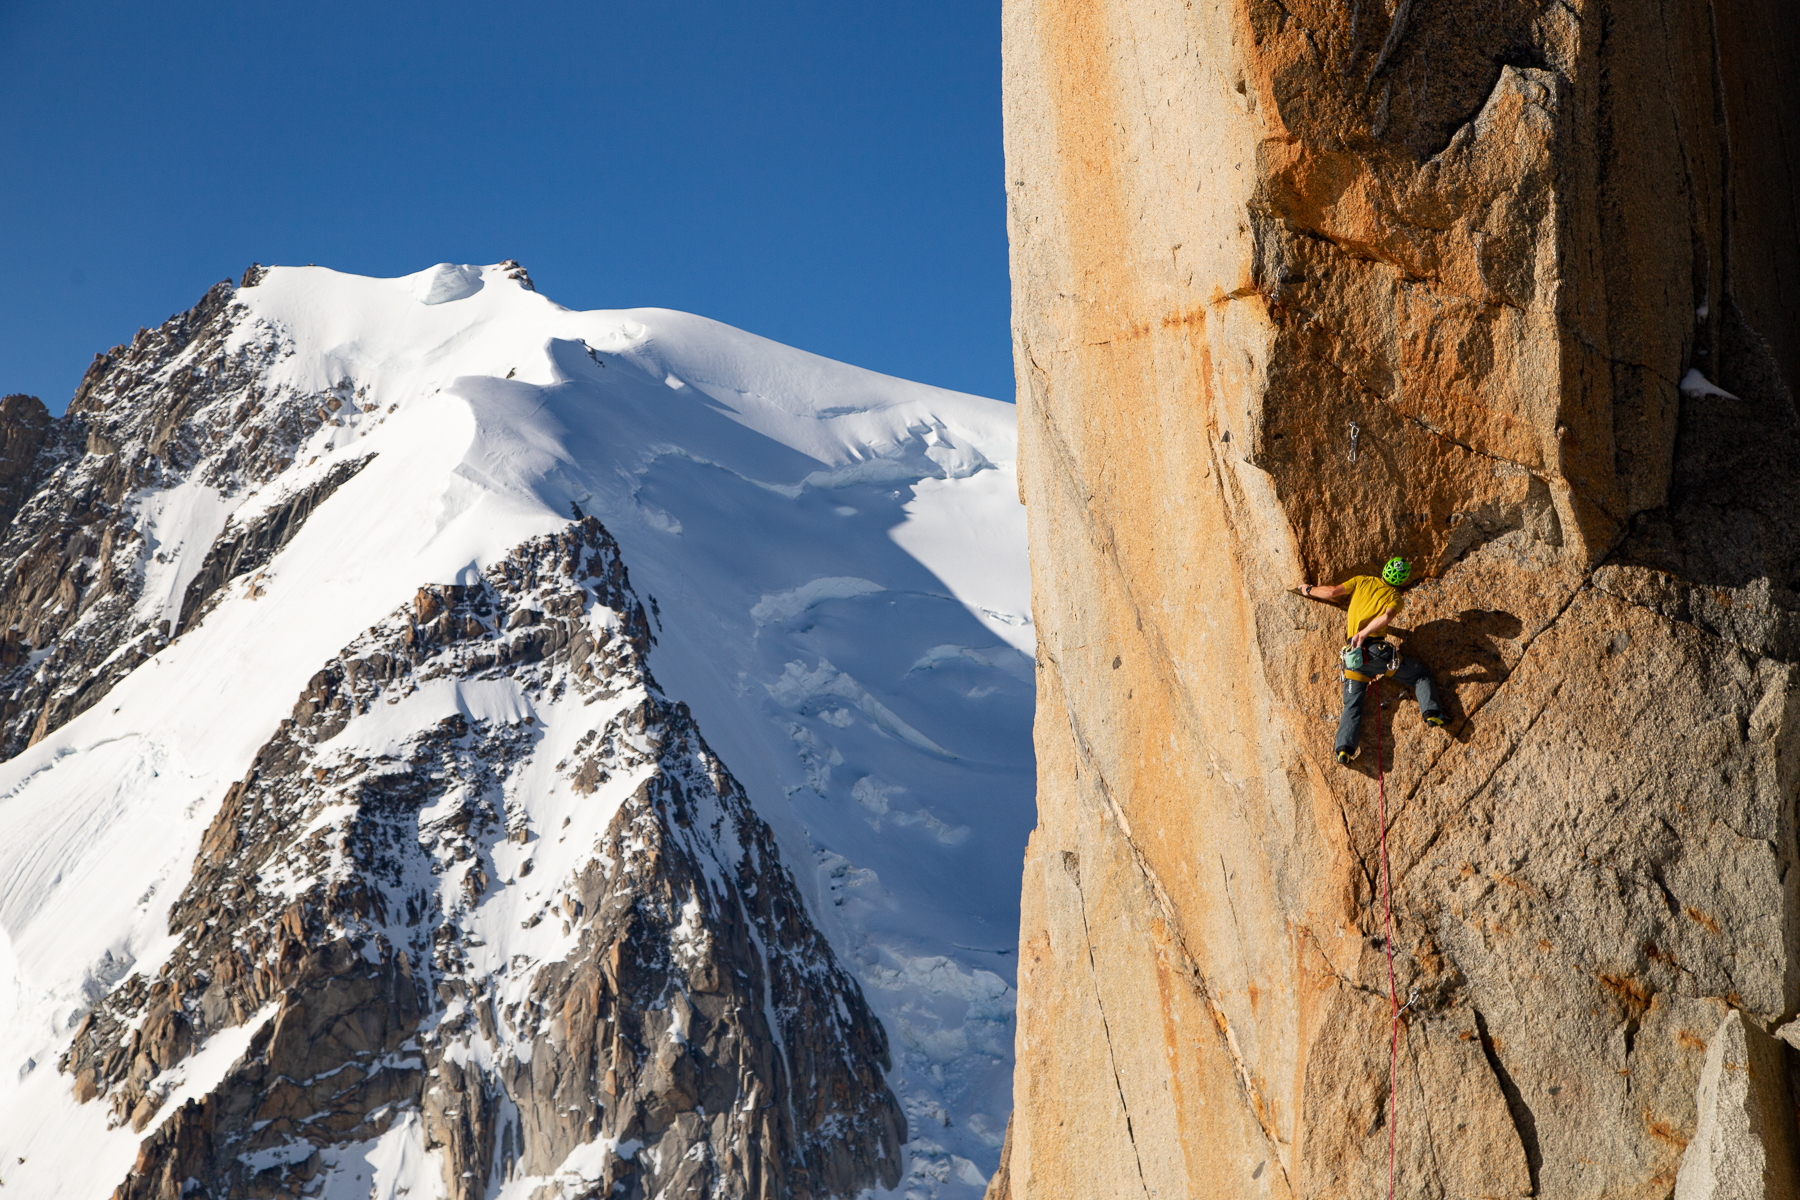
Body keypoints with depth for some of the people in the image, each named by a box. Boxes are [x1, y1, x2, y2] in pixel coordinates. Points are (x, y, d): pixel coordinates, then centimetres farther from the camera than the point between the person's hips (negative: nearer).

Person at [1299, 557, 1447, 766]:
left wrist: (1309, 590, 21)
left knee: (1352, 705, 6)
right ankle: (1431, 713, -4)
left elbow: (1332, 593, 6)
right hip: (1378, 652, -2)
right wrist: (1364, 634, -21)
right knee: (1421, 675, 15)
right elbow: (1386, 617, -15)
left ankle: (1344, 747, -12)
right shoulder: (1395, 598, 7)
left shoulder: (1362, 581, 12)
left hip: (1353, 655, 2)